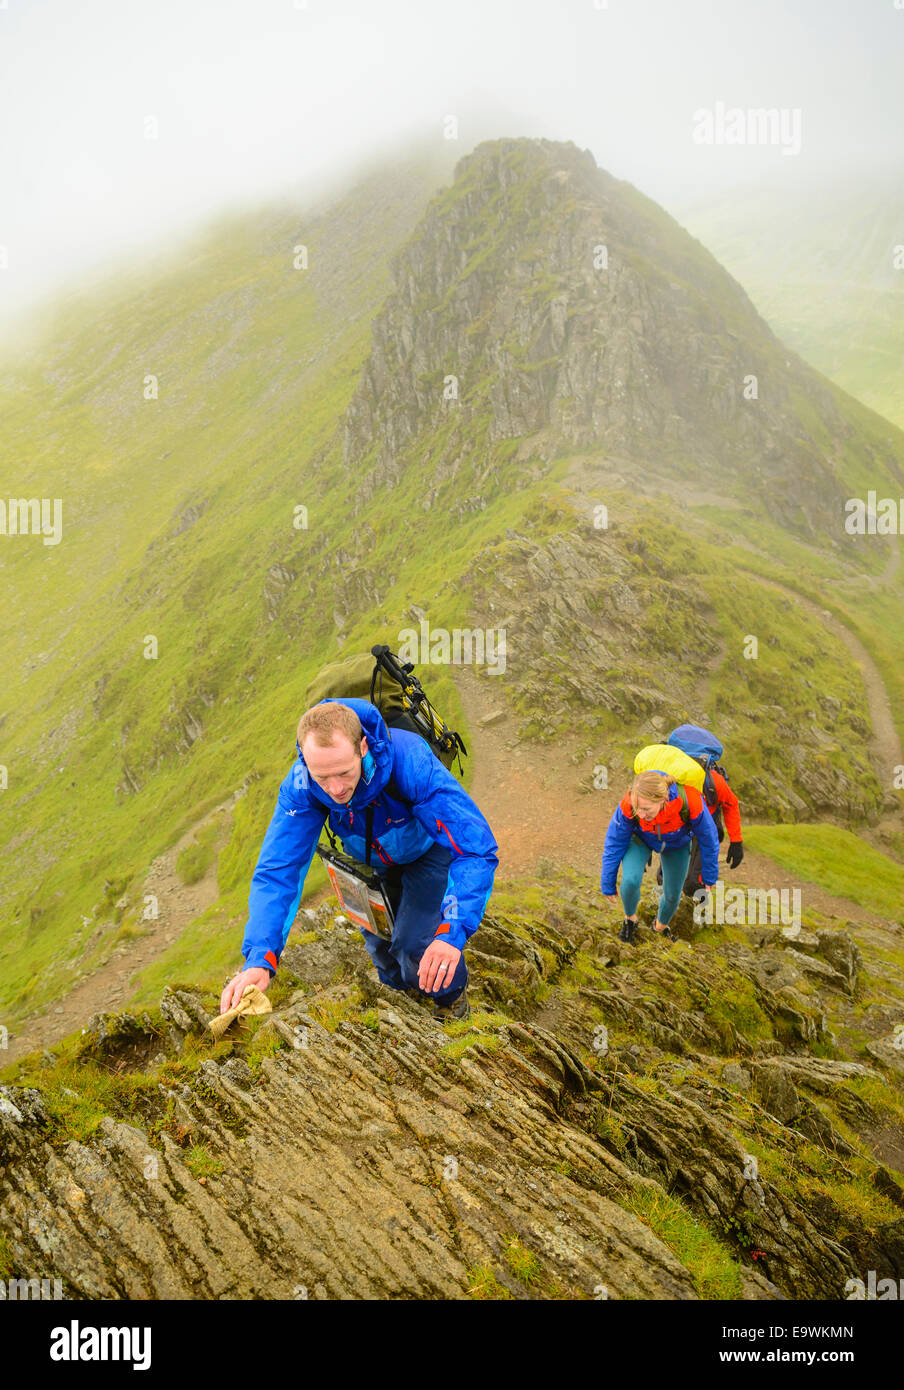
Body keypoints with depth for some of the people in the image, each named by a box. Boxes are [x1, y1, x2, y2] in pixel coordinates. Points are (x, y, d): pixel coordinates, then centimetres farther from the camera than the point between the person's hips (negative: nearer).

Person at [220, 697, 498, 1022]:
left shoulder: (410, 761, -43)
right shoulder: (301, 786, -33)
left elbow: (476, 850, -44)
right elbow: (278, 870, -32)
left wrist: (453, 932, -56)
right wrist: (259, 959, -46)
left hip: (428, 849, -3)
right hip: (372, 861, 3)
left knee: (416, 948, -14)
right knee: (379, 944, 7)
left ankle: (452, 997, 21)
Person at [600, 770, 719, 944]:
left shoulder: (690, 802, -43)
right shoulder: (628, 805, -40)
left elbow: (708, 839, -21)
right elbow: (614, 844, -22)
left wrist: (709, 876, -7)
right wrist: (607, 885, -12)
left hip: (676, 843, 1)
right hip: (640, 838, -1)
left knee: (672, 894, 9)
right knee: (631, 881, -24)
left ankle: (661, 925, 45)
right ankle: (630, 917, 11)